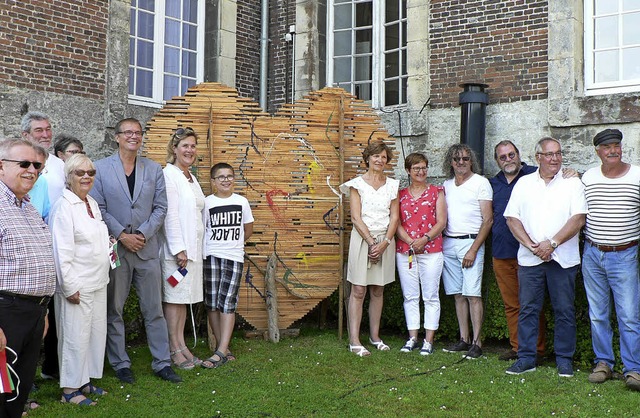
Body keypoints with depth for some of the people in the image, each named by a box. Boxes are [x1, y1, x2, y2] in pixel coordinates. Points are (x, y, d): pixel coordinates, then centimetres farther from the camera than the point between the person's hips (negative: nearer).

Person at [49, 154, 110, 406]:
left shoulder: (92, 203, 12)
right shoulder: (64, 207, -13)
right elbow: (62, 251, -16)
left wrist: (109, 244, 9)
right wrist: (70, 287, -17)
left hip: (98, 283, 8)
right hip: (77, 286, -8)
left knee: (97, 332, 12)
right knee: (76, 336, -2)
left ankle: (85, 381, 25)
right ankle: (70, 389, 10)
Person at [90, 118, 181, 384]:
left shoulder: (154, 170, 9)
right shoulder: (101, 168, 1)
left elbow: (160, 207, 4)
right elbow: (98, 209, -4)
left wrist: (142, 234, -9)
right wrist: (122, 235, -12)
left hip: (147, 248, 2)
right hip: (114, 248, -2)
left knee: (154, 309, 6)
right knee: (114, 310, 6)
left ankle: (162, 363, 14)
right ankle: (120, 364, 18)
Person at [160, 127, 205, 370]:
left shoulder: (191, 178, 16)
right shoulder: (169, 175, -10)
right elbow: (170, 214, -15)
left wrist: (194, 246, 14)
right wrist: (178, 249, -19)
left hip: (193, 245, 9)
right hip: (177, 246, -8)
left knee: (184, 297, 12)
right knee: (174, 297, -2)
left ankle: (182, 346, 20)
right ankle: (174, 350, 5)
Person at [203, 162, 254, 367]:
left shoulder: (242, 201, 7)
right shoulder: (207, 202, 2)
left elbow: (248, 230, 17)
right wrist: (221, 245, -2)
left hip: (234, 257, 0)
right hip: (211, 257, 0)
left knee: (227, 303, -7)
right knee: (212, 303, 2)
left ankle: (221, 351, -7)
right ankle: (223, 347, 13)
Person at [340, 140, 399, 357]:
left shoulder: (392, 185, 10)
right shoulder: (357, 184, 0)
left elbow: (395, 217, 4)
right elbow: (356, 218, -7)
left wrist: (384, 243, -9)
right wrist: (371, 242, -15)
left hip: (385, 240, 4)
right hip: (362, 239, -3)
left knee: (378, 291, 10)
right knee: (358, 291, -4)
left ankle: (375, 336, 20)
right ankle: (354, 341, -2)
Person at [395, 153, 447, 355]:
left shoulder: (436, 192, 6)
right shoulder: (401, 194, 12)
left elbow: (441, 222, -1)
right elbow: (397, 223, 5)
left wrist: (424, 239, -15)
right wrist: (410, 241, -11)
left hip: (431, 250, -2)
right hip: (404, 250, 3)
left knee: (430, 296, 0)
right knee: (410, 296, 6)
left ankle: (429, 340, 6)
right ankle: (412, 337, 15)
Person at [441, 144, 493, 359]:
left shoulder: (481, 183, -1)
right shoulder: (446, 185, 15)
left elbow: (487, 220, -6)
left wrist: (473, 249, -13)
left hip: (471, 242, -5)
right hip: (448, 243, 5)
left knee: (473, 294, -8)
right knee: (458, 294, 7)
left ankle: (476, 343, -3)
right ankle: (464, 339, 14)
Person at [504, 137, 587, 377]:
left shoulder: (572, 183, 4)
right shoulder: (524, 183, 10)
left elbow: (578, 218, -6)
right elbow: (512, 218, 4)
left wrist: (552, 243, -14)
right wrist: (530, 244, -9)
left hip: (563, 258, -1)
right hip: (529, 258, 2)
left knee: (564, 310, 4)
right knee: (528, 308, 4)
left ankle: (564, 359, 16)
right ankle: (526, 358, 13)